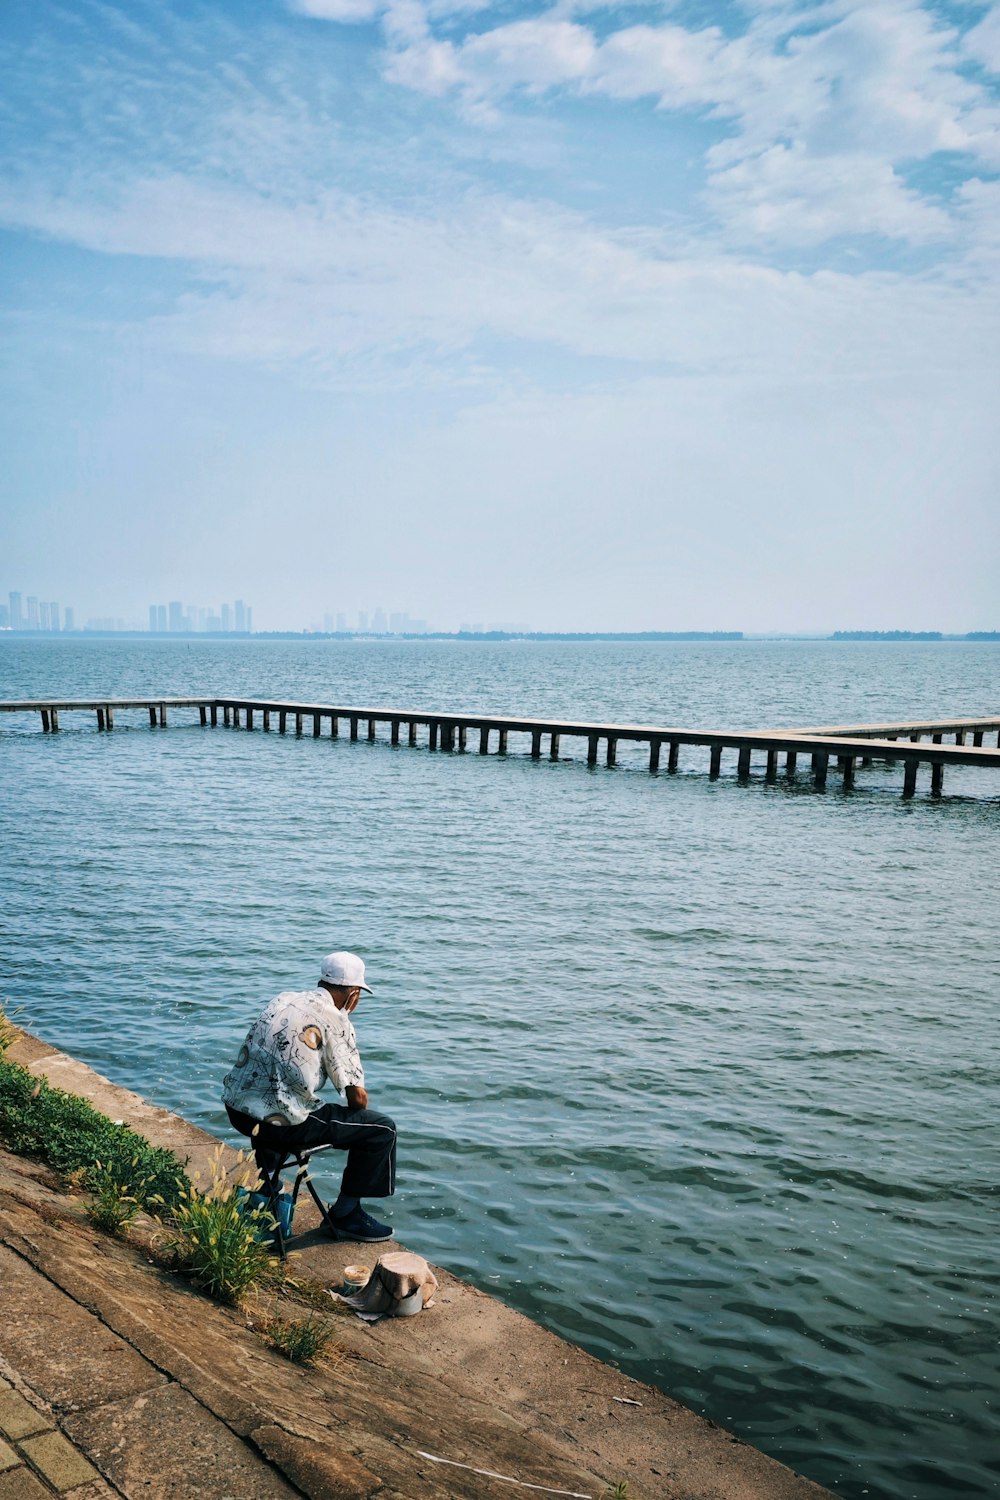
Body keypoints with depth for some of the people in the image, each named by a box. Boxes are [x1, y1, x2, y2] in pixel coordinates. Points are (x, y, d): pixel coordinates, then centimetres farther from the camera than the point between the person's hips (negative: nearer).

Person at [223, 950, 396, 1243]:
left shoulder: (283, 998, 11)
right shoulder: (335, 1021, -8)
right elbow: (357, 1096, -6)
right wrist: (355, 1113, 15)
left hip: (235, 1108, 8)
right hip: (280, 1124, -8)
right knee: (382, 1129, 2)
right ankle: (345, 1214, 13)